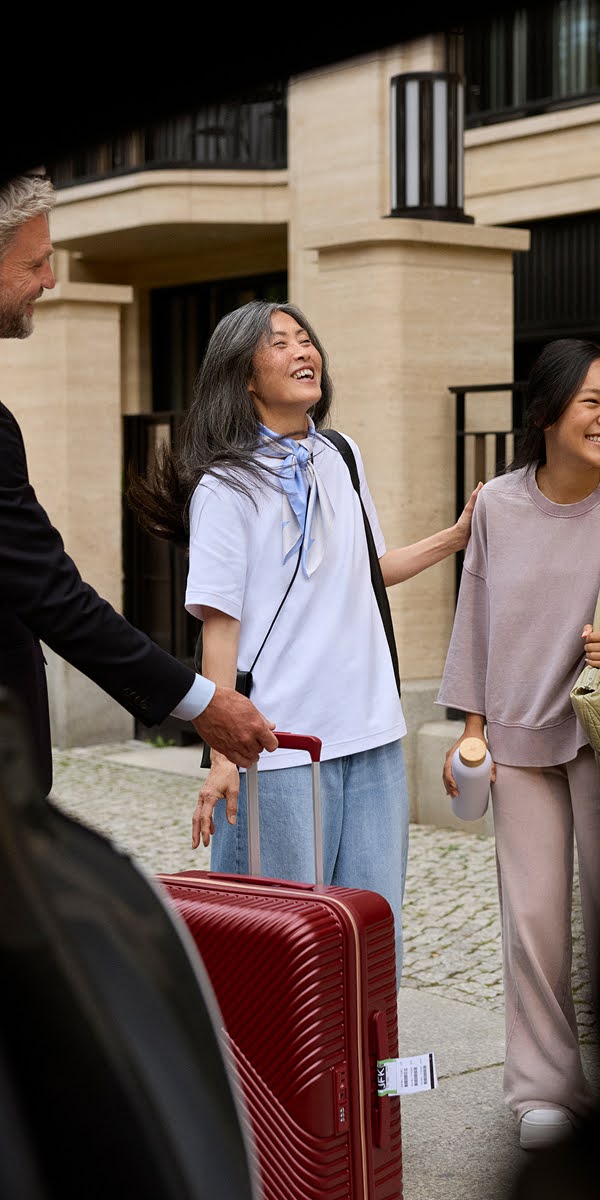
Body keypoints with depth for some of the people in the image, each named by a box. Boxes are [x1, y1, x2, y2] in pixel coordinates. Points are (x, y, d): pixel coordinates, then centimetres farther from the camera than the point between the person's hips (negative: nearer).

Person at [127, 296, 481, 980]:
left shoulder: (341, 459, 13)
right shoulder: (226, 487, -5)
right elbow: (220, 625, -10)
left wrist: (456, 537, 24)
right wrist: (222, 754, -16)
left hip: (371, 736, 6)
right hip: (279, 746, -6)